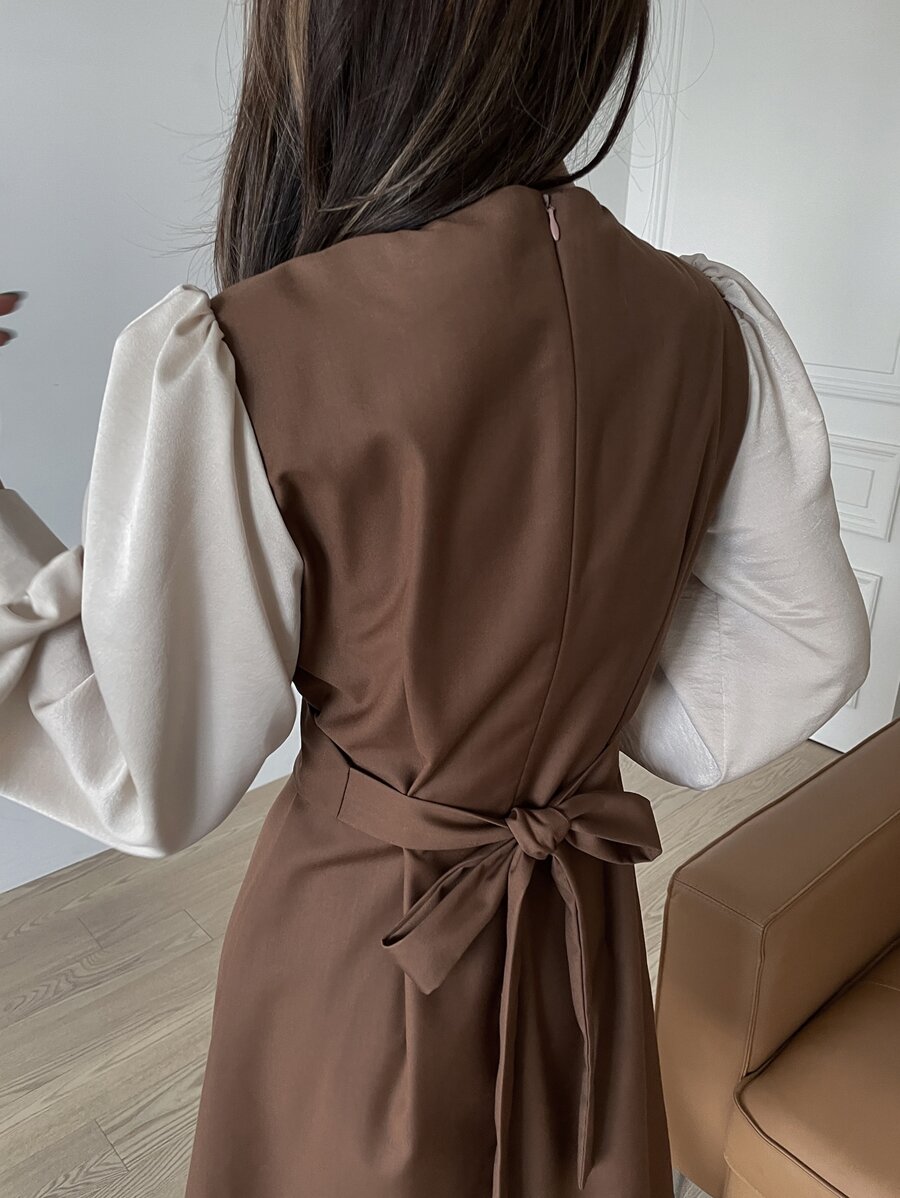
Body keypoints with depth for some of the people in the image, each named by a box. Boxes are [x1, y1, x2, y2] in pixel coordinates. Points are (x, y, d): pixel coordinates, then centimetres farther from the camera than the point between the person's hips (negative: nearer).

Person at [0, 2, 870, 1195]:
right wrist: (583, 731, 6)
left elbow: (157, 777, -16)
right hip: (588, 932, 4)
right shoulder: (711, 324, -12)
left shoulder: (240, 359, -27)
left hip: (354, 936, -3)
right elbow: (806, 649, -1)